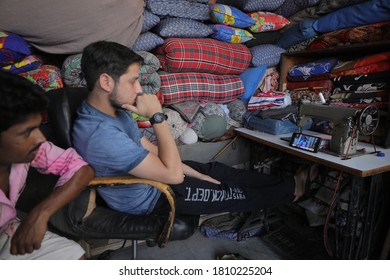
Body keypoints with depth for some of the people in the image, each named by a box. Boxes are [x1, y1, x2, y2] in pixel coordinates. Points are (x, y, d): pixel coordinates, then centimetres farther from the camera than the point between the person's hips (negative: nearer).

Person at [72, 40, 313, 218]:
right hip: (148, 199, -7)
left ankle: (285, 183, 27)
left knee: (217, 170, 10)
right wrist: (157, 116, -32)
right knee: (228, 194, 2)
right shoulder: (101, 135, -37)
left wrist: (195, 174, 2)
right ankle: (290, 189, 26)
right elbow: (173, 174, -33)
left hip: (152, 174, 8)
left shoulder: (114, 109, -6)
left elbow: (150, 150, 2)